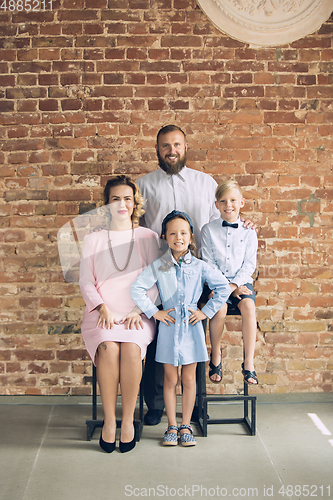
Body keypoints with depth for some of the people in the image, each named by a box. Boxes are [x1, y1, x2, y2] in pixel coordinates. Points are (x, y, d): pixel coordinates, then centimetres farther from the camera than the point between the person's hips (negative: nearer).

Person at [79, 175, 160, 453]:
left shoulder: (148, 237, 12)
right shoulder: (94, 239, 14)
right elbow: (86, 282, 9)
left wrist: (138, 312, -9)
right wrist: (103, 308, -9)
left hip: (137, 313, 0)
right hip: (103, 313, 1)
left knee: (131, 347, -31)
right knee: (108, 347, -31)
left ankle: (128, 420, -16)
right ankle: (109, 420, -17)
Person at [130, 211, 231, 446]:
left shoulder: (200, 266, -2)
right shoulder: (158, 266, -3)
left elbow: (224, 288, 0)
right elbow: (137, 289, -4)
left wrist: (206, 312, -4)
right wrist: (154, 312, -8)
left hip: (191, 328, 0)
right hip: (169, 327, 0)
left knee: (189, 379, 8)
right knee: (170, 379, 8)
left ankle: (186, 426, 21)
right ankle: (172, 426, 21)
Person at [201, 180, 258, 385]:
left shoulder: (248, 231, 5)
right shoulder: (209, 230, 3)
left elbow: (249, 264, 1)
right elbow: (208, 263, 0)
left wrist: (234, 284, -13)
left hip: (241, 281, 1)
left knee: (248, 306, -28)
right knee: (220, 307, -30)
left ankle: (249, 363, -20)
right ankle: (216, 356, -5)